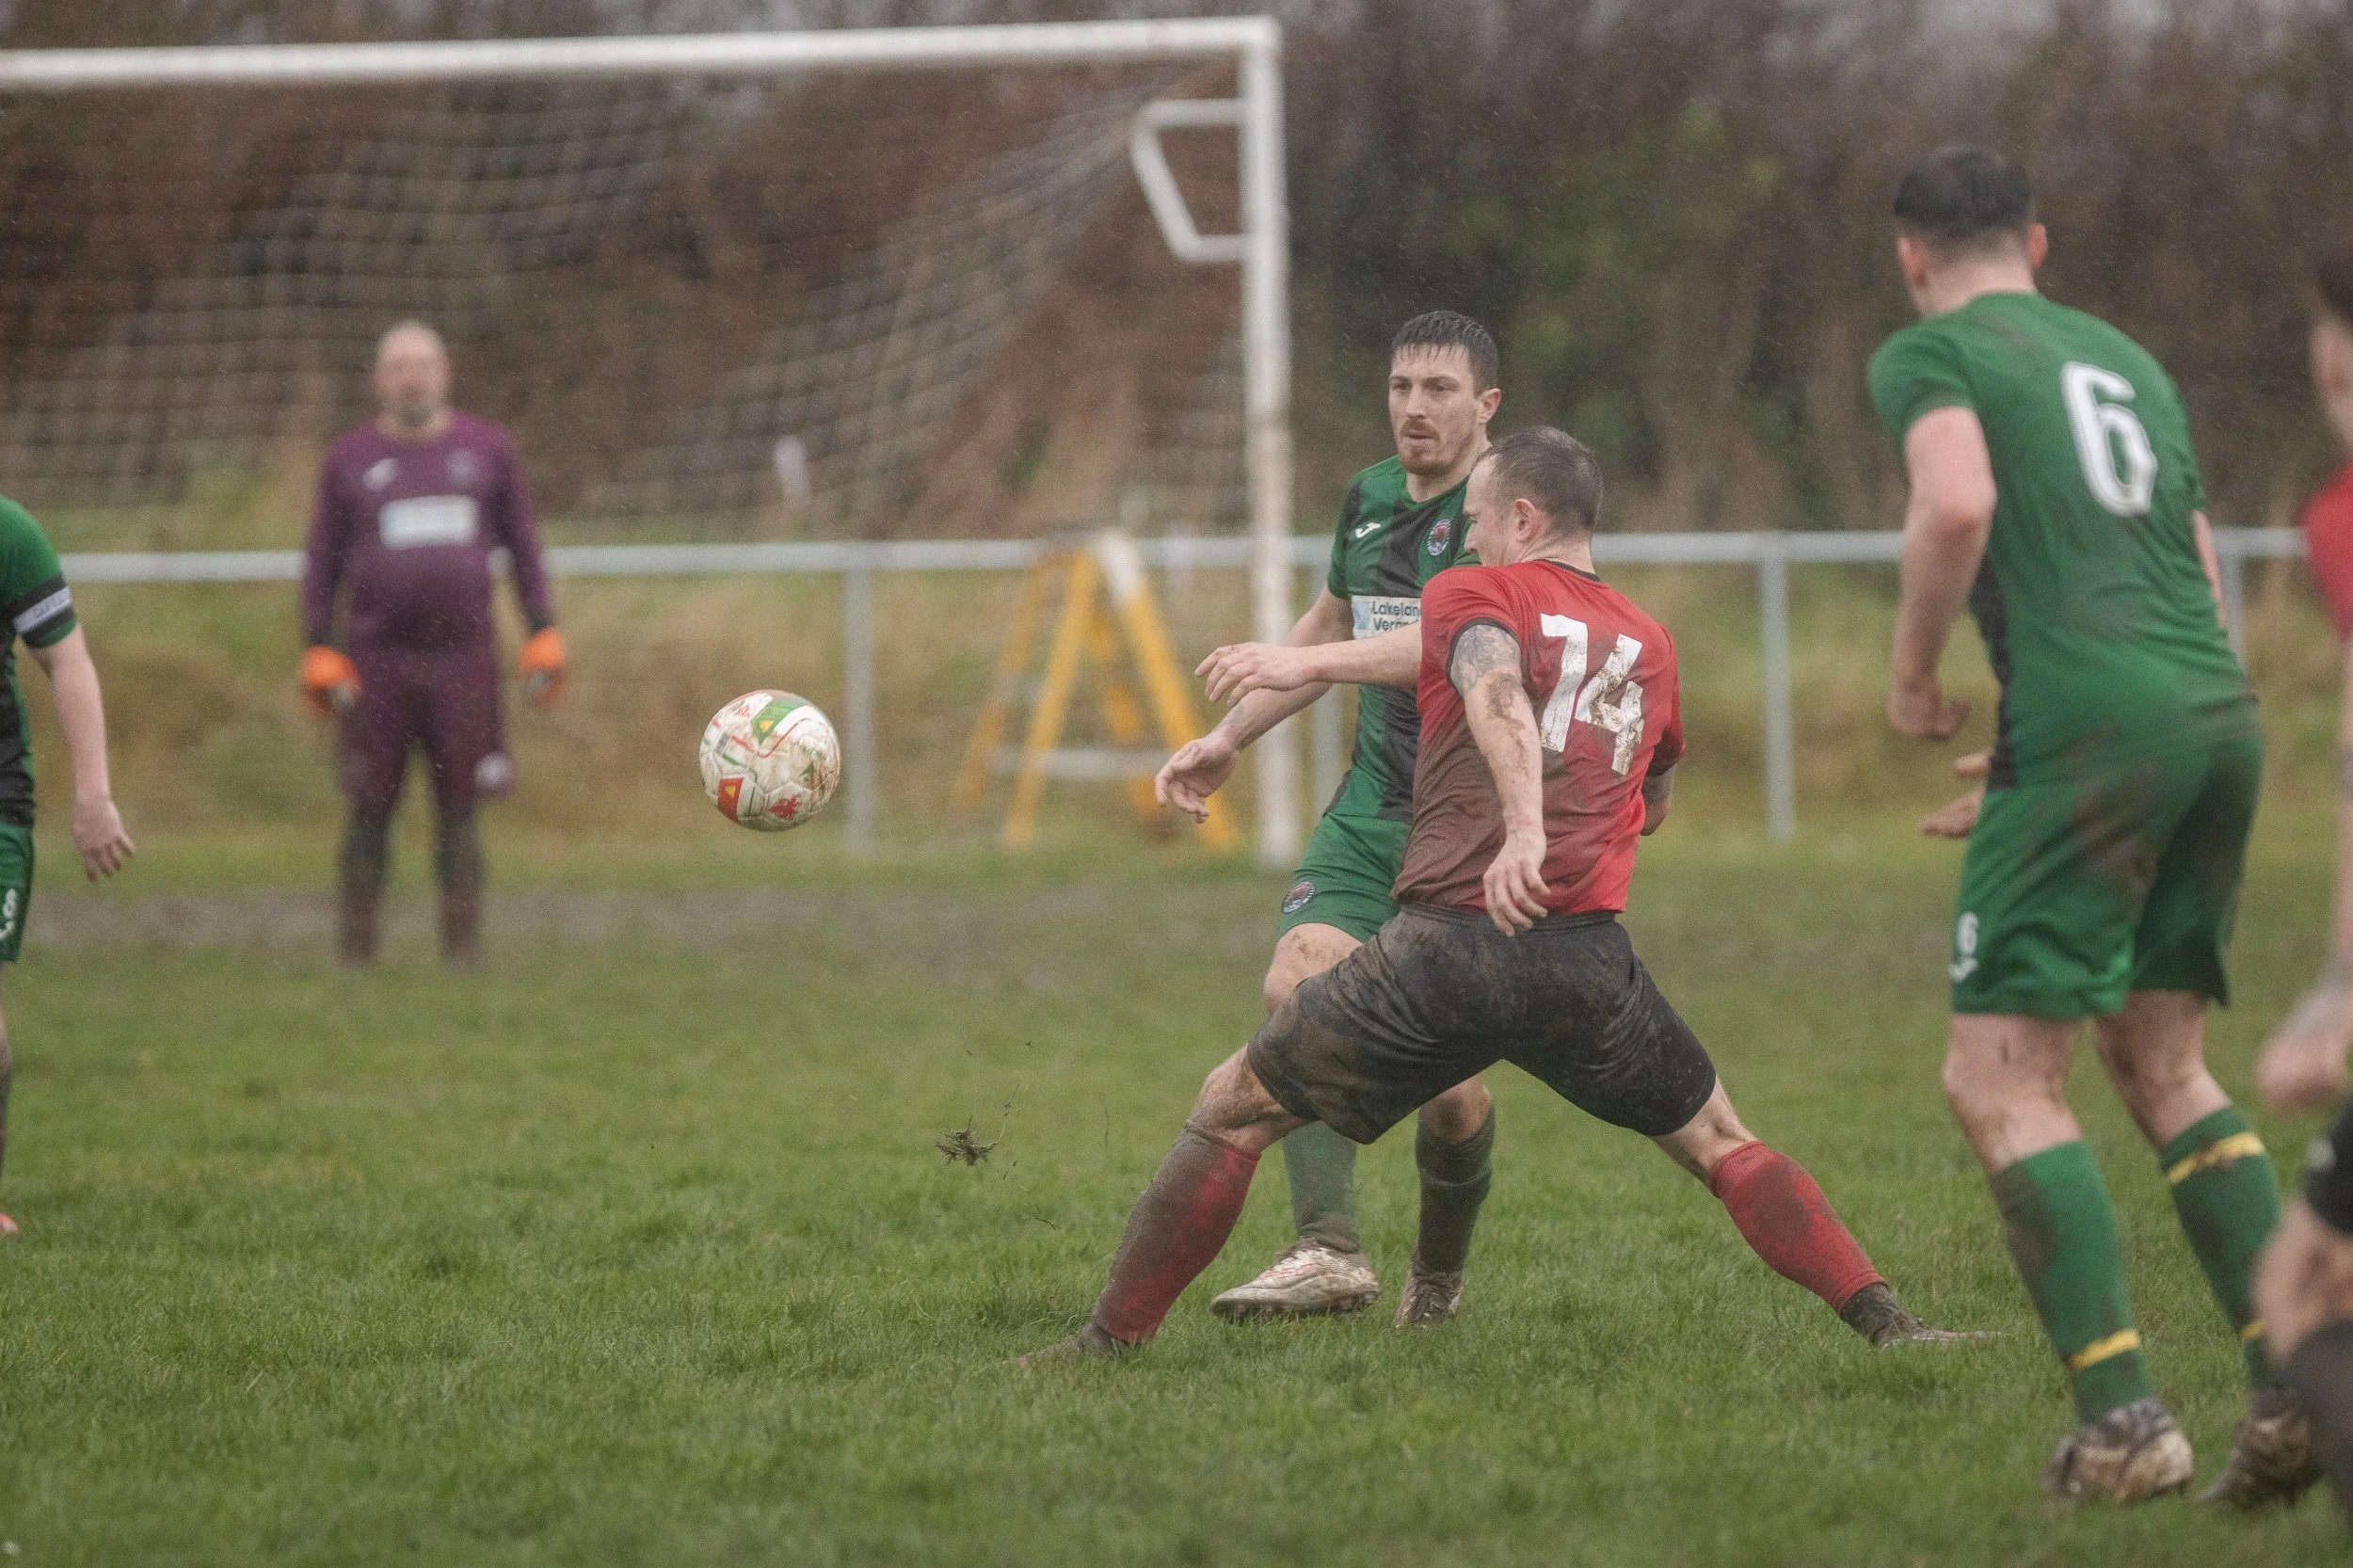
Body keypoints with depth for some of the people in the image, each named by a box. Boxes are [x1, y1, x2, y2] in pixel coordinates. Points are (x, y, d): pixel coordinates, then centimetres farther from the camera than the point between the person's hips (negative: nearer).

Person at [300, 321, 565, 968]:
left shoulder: (487, 450, 9)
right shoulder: (351, 459, 7)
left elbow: (522, 547, 13)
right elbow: (322, 562, 8)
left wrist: (543, 636, 6)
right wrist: (320, 652, -1)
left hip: (462, 660, 1)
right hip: (376, 664, 0)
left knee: (459, 812, 0)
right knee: (370, 812, -1)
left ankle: (462, 950, 6)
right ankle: (353, 955, 5)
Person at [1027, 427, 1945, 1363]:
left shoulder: (1468, 594, 8)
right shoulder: (1649, 643, 21)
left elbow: (1497, 684, -15)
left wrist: (1525, 828, -30)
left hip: (1446, 945, -3)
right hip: (1589, 962, 3)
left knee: (1229, 1111, 12)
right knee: (1718, 1144, 19)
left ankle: (1112, 1338, 12)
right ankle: (1885, 1325, 5)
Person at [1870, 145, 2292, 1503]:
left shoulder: (1929, 353, 5)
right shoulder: (2128, 360, 26)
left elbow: (1958, 505, -17)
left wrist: (1913, 677, -1)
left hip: (2091, 725, -7)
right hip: (2222, 716, 7)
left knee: (2000, 1079, -2)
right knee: (2164, 1063, 17)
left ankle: (2123, 1417, -14)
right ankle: (2296, 1381, 4)